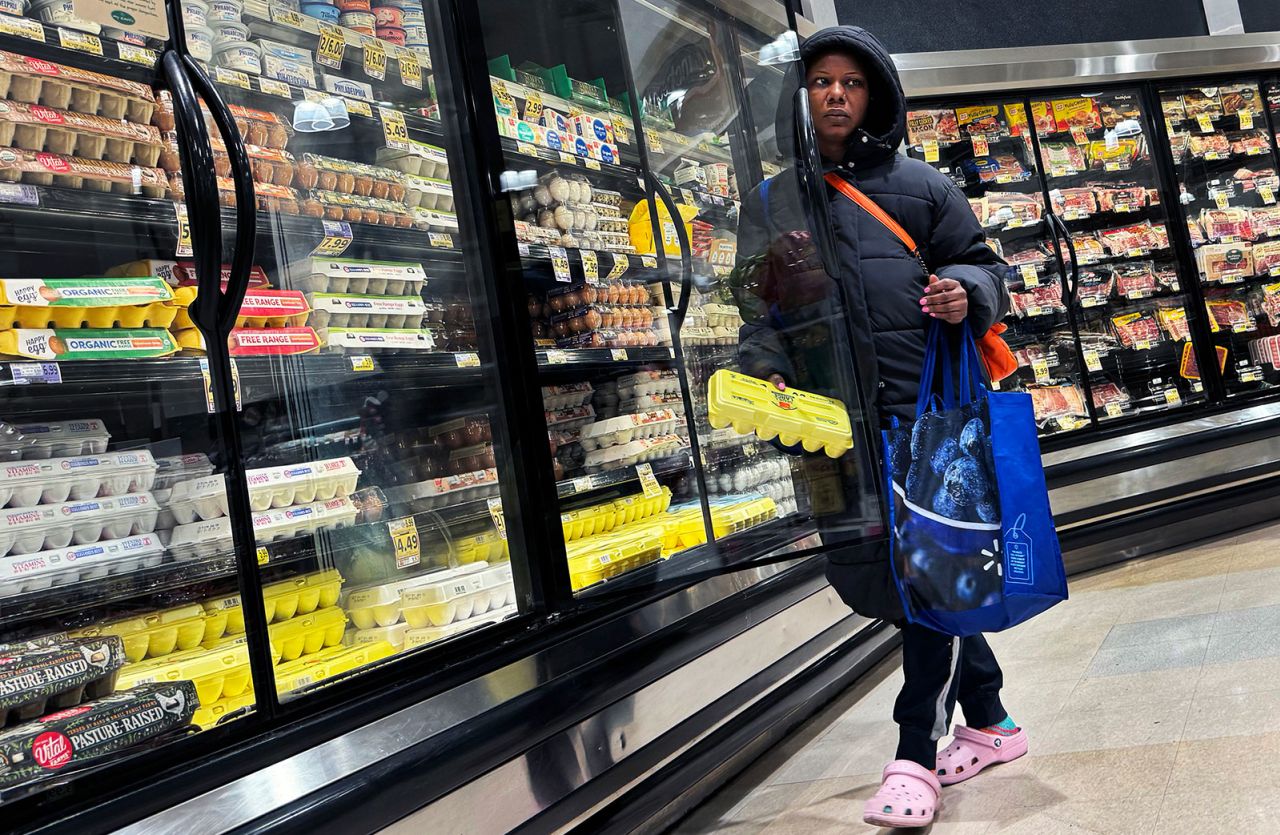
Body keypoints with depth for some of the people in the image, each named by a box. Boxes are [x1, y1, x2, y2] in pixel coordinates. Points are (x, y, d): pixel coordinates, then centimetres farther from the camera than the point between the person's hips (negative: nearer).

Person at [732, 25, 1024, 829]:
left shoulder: (919, 184, 10)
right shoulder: (770, 204, 15)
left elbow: (984, 263, 14)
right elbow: (760, 309, 13)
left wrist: (968, 293, -9)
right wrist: (764, 370, -6)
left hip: (928, 410, -3)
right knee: (870, 577, 8)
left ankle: (915, 756, 10)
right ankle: (989, 723, 30)